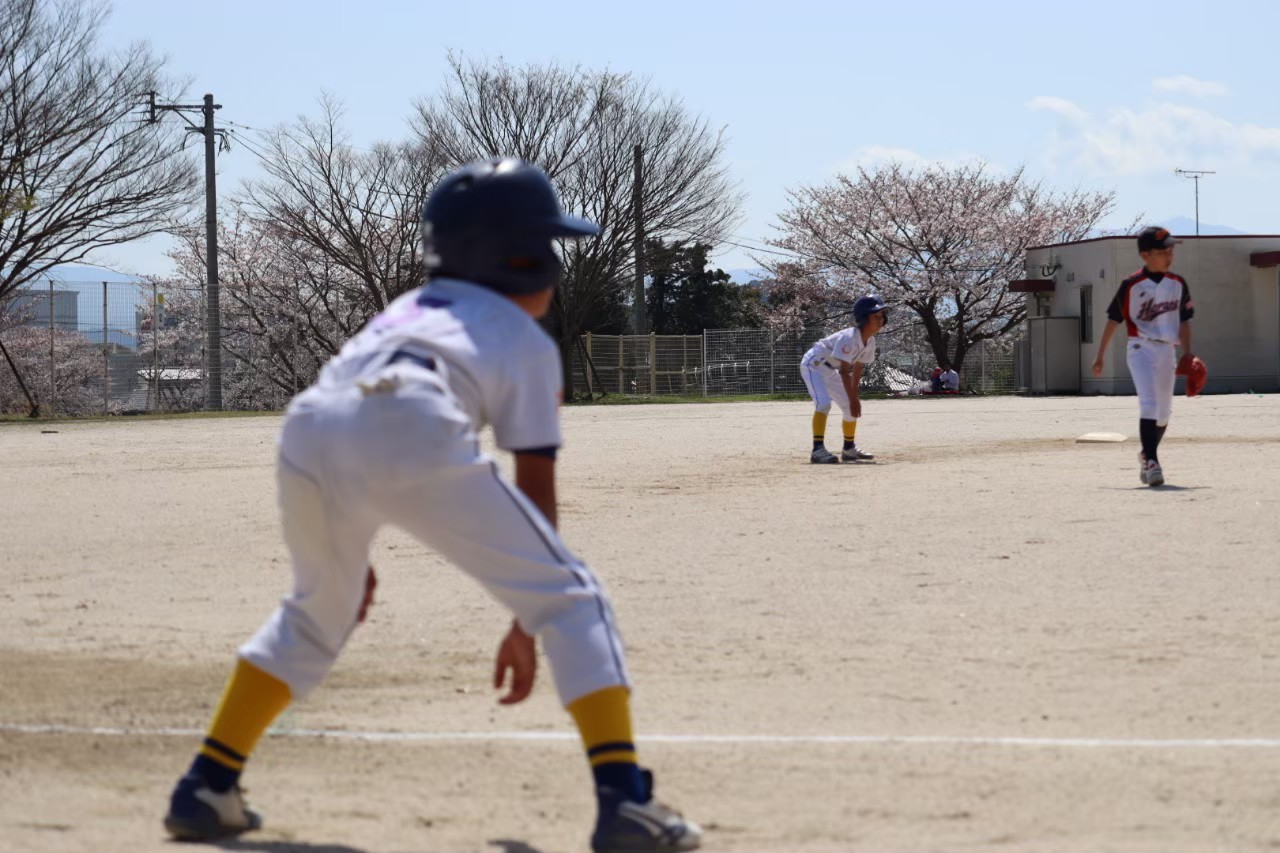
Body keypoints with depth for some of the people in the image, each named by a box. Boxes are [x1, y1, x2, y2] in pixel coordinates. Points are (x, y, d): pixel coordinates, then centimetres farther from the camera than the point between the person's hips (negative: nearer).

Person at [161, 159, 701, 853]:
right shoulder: (527, 342, 26)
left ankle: (206, 789, 28)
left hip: (308, 432, 5)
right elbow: (535, 489, 23)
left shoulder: (403, 309, 40)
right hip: (415, 434, -5)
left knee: (319, 611, 31)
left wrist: (344, 552, 51)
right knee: (570, 599, 6)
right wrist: (525, 625, 28)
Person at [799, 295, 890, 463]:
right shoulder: (849, 337, -32)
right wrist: (853, 399, -29)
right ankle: (818, 450, -30)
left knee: (852, 408, 8)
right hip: (814, 364, -9)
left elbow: (857, 369, 4)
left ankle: (849, 449, 23)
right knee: (823, 403, -28)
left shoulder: (870, 342, -5)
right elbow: (844, 371, -31)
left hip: (830, 370, 9)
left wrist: (854, 397, 2)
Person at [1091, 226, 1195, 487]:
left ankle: (1147, 456, 32)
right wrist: (1101, 355, 1)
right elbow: (1113, 319, 0)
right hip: (1140, 348, -5)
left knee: (1164, 411, 11)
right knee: (1149, 404, -19)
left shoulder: (1178, 284, 6)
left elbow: (1184, 322, 10)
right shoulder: (1132, 285, -6)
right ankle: (1151, 461, -24)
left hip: (1167, 350, 5)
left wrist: (1187, 356, 2)